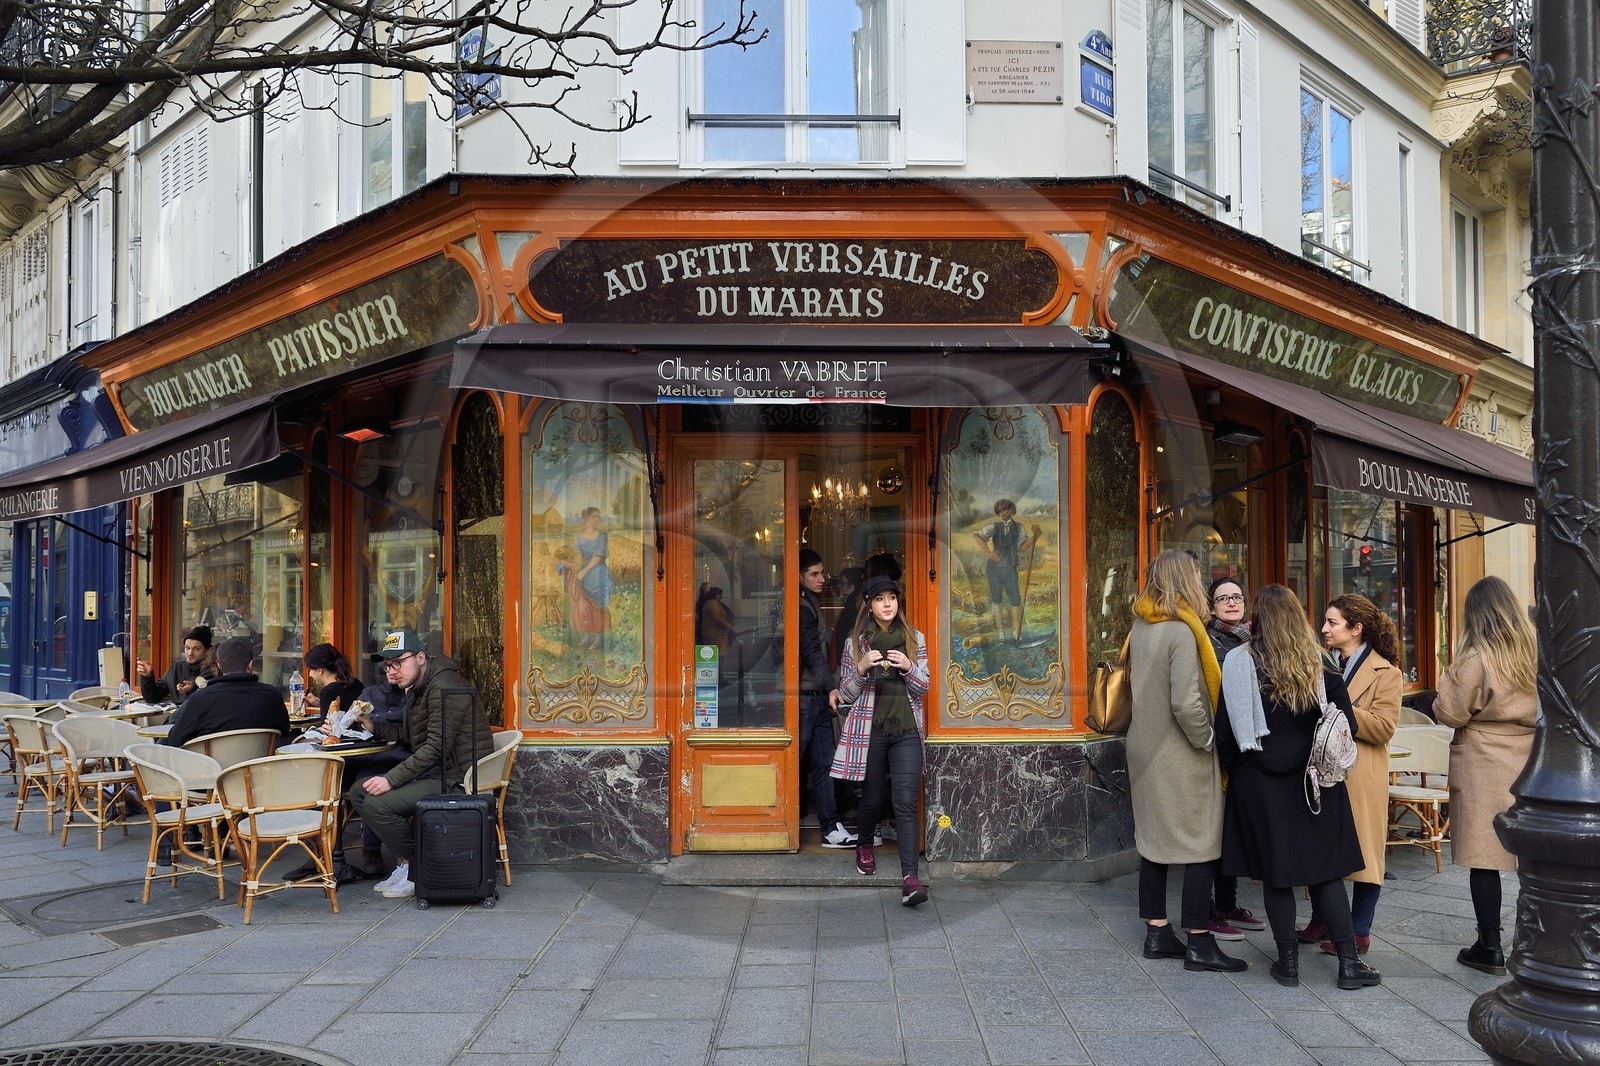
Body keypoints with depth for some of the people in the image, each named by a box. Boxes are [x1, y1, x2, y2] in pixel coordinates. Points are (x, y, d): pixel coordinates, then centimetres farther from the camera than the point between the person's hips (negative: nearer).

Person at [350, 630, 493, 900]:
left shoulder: (443, 685, -19)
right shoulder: (416, 688, 14)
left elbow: (436, 746, -24)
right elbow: (408, 736, 20)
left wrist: (391, 779, -22)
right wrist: (373, 726, 5)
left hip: (454, 777, -11)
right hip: (432, 772, 11)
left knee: (377, 804, -19)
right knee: (359, 791, 6)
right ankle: (404, 861, 6)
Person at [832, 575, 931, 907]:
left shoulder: (914, 639, 8)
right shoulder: (855, 643, 5)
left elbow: (923, 688, 7)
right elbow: (847, 694, 5)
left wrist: (907, 667, -13)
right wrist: (862, 669, -14)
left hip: (907, 730, 0)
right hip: (869, 729, 0)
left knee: (906, 801, -12)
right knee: (873, 797, 10)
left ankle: (910, 877, -17)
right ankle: (864, 845, 42)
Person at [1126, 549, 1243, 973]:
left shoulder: (1140, 626, 5)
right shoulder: (1182, 631, -18)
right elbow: (1185, 702, -24)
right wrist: (1207, 740, -9)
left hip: (1145, 747, 8)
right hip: (1181, 755, -8)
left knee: (1154, 840, 13)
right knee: (1202, 844, 1)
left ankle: (1156, 933, 21)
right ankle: (1199, 943, 6)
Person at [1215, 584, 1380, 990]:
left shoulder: (1238, 663, -9)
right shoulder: (1320, 663, -2)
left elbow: (1225, 731, -7)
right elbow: (1347, 724, 0)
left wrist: (1228, 768, 8)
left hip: (1260, 783, -2)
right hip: (1314, 782, 2)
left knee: (1275, 873, 7)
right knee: (1326, 870, 11)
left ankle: (1288, 960, 13)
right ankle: (1349, 961, 11)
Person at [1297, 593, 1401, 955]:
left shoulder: (1385, 673, -6)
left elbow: (1383, 727, -16)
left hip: (1360, 776, -6)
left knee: (1362, 850, 2)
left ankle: (1359, 932, 12)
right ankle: (1321, 921, 24)